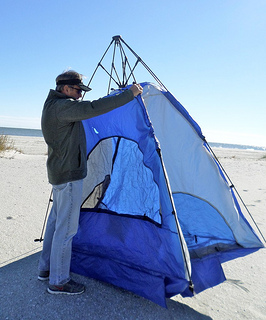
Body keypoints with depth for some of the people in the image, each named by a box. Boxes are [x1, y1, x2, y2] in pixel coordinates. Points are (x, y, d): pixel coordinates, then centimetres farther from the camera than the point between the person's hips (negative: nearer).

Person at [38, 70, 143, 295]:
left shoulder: (53, 105, 14)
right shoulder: (62, 107, -20)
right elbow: (94, 108, -30)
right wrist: (129, 94, -25)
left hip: (59, 173, 11)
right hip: (69, 175, -11)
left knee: (56, 220, 19)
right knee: (66, 226, -1)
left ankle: (46, 268, 35)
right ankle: (58, 281, 14)